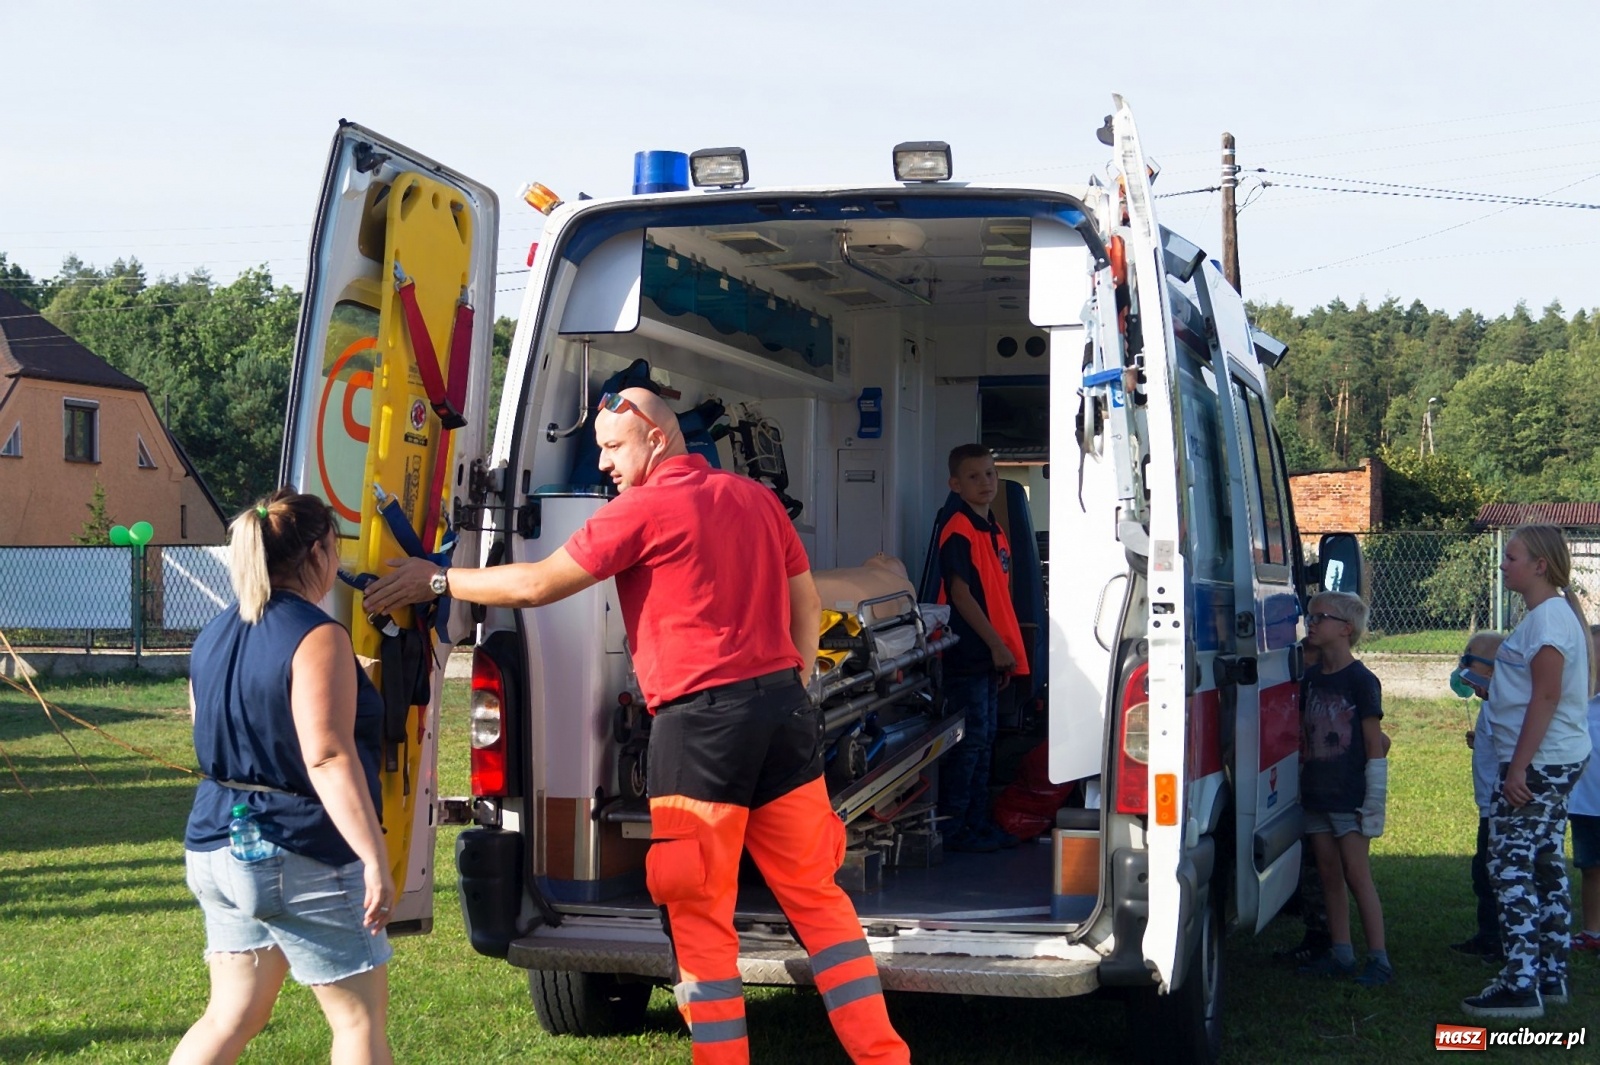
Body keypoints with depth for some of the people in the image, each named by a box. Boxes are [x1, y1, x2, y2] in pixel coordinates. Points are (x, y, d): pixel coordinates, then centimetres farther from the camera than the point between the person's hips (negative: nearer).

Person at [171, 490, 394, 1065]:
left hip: (217, 847, 8)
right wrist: (375, 859, -24)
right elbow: (329, 760, -23)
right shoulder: (317, 637, -15)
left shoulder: (214, 636, 12)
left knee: (232, 1015, 14)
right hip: (303, 858, -8)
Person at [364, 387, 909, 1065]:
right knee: (815, 893, 13)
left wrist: (437, 580, 4)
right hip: (782, 705, 7)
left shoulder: (646, 508, -6)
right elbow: (806, 604, 19)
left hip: (702, 719, -7)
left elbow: (537, 585, -6)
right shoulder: (755, 499, 14)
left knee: (701, 916, 3)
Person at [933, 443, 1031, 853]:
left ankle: (979, 822, 20)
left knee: (984, 739, 13)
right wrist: (996, 644, -18)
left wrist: (1007, 649, 15)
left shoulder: (995, 532, 15)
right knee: (971, 739, -6)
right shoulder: (958, 531, -12)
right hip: (967, 653, -9)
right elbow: (960, 593, -18)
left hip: (990, 654, 9)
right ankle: (951, 828, 0)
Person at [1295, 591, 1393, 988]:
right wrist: (1300, 785, 11)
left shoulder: (1361, 681, -9)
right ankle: (1340, 953, 18)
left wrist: (1374, 803, -13)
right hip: (1316, 793, 7)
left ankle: (1378, 959, -4)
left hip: (1350, 795, -7)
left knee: (1357, 874, -8)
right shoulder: (1311, 679, 11)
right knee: (1329, 875, 10)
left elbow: (1374, 746, -10)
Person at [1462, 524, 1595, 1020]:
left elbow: (1547, 696, -22)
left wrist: (1518, 766, -23)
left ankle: (1520, 985, -9)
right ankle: (1551, 976, 19)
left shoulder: (1548, 616, -16)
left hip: (1537, 762, -11)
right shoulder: (1556, 613, 15)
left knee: (1511, 867, -9)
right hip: (1557, 759, 11)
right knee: (1545, 866, 13)